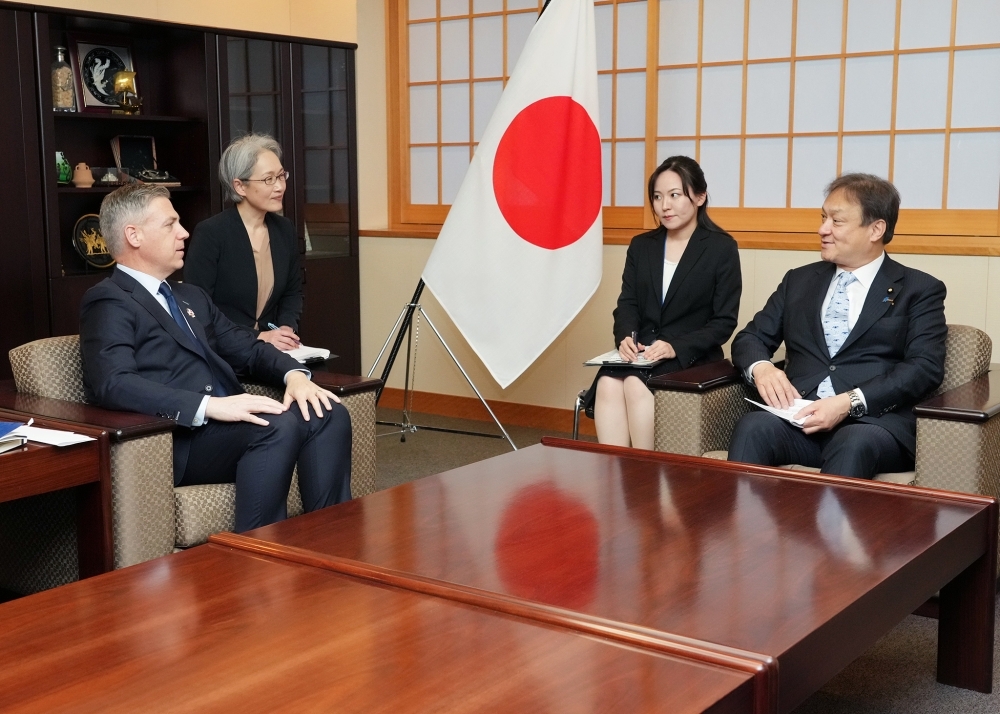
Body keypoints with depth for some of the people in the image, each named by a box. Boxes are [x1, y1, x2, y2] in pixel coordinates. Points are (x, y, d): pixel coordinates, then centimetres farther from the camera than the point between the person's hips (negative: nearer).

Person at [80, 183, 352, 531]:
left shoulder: (191, 296, 25)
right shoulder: (109, 302, -4)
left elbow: (247, 348, 22)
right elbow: (113, 384, -19)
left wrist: (295, 374, -1)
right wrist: (209, 405, -29)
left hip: (226, 425, 8)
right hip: (172, 443, -8)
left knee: (329, 415, -13)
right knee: (278, 424, -31)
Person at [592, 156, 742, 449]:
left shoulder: (721, 248, 1)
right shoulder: (641, 246, 15)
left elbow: (724, 321, -4)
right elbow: (627, 304, 10)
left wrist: (677, 347, -20)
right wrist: (626, 337, -14)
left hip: (691, 358, -4)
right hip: (640, 354, 4)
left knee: (637, 385, -32)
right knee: (608, 383, -29)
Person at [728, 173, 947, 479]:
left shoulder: (919, 290, 10)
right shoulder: (799, 280, 22)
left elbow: (926, 367, -3)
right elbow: (750, 337, 18)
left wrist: (850, 403, -18)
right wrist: (761, 368, -8)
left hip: (873, 424, -3)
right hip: (799, 419, 3)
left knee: (853, 445, -38)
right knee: (753, 427, -31)